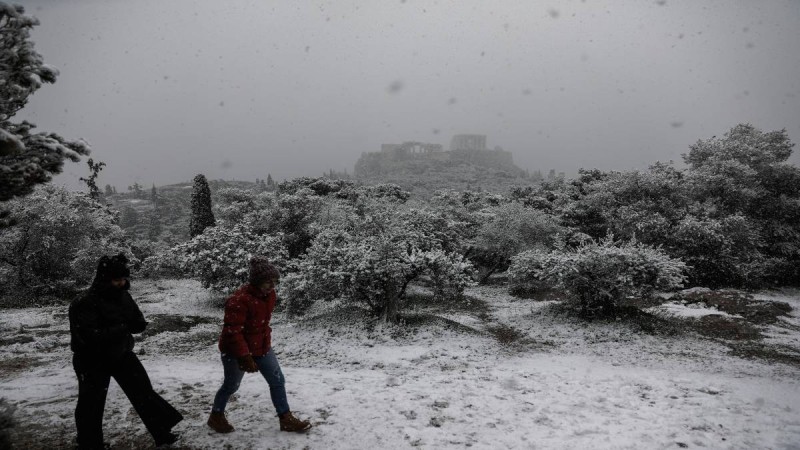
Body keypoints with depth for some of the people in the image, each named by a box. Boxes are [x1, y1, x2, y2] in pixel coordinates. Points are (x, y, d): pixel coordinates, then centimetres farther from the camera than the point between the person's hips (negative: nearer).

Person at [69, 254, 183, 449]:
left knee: (143, 391, 6)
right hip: (94, 361, -6)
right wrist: (123, 327, -23)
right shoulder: (85, 303, -22)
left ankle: (162, 432, 16)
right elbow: (92, 336, -30)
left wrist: (120, 325, -18)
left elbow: (140, 324, 3)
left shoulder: (124, 297, -1)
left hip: (122, 354, 6)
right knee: (91, 404, 9)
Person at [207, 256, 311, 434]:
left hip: (262, 346, 7)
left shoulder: (269, 295, -4)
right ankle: (216, 416, 37)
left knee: (277, 381, 5)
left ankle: (286, 419, 15)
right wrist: (244, 357, -31)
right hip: (236, 350, -7)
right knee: (231, 385, 12)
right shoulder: (239, 300, -31)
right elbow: (233, 332, -30)